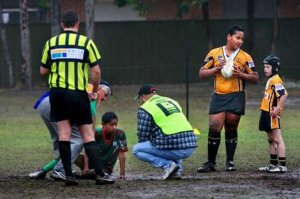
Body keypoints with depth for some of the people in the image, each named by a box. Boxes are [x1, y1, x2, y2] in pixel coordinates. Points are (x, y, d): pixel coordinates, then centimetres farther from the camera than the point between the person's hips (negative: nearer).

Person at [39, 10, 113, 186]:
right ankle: (100, 174, -4)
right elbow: (96, 71, -4)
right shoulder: (86, 42, -1)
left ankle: (69, 175, -2)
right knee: (88, 135, 2)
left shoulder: (51, 43, 6)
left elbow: (43, 71, 10)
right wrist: (95, 91, 10)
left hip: (58, 92, 2)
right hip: (79, 93, -2)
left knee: (64, 132, 4)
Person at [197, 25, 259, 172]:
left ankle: (230, 161, 13)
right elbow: (201, 73, 7)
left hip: (236, 98, 0)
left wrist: (240, 74, -12)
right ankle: (211, 163, 1)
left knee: (231, 129, 2)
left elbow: (255, 79, 4)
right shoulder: (214, 54, 6)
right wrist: (216, 69, -9)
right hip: (218, 97, 0)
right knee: (214, 128, -7)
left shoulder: (245, 57, 4)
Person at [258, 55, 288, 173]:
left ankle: (282, 166, -10)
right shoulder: (270, 80, 17)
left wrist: (277, 109, -26)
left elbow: (284, 94, -25)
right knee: (271, 140, 16)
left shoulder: (275, 80, -14)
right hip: (267, 113, 11)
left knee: (277, 139, -9)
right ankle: (273, 164, 24)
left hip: (272, 114, -11)